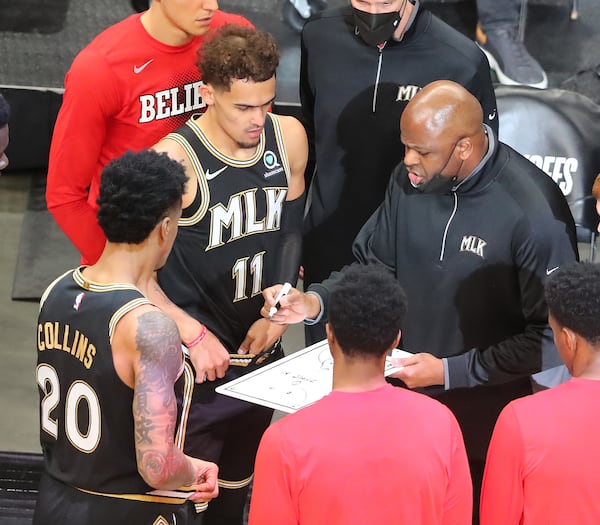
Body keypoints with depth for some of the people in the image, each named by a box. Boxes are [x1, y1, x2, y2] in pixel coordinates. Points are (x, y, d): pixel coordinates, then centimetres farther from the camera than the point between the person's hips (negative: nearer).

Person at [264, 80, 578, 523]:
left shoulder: (534, 211, -23)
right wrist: (315, 301, -9)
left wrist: (450, 371, -18)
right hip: (404, 389, 5)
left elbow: (551, 339, -18)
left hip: (483, 413, -5)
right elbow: (374, 265, 10)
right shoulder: (409, 179, -6)